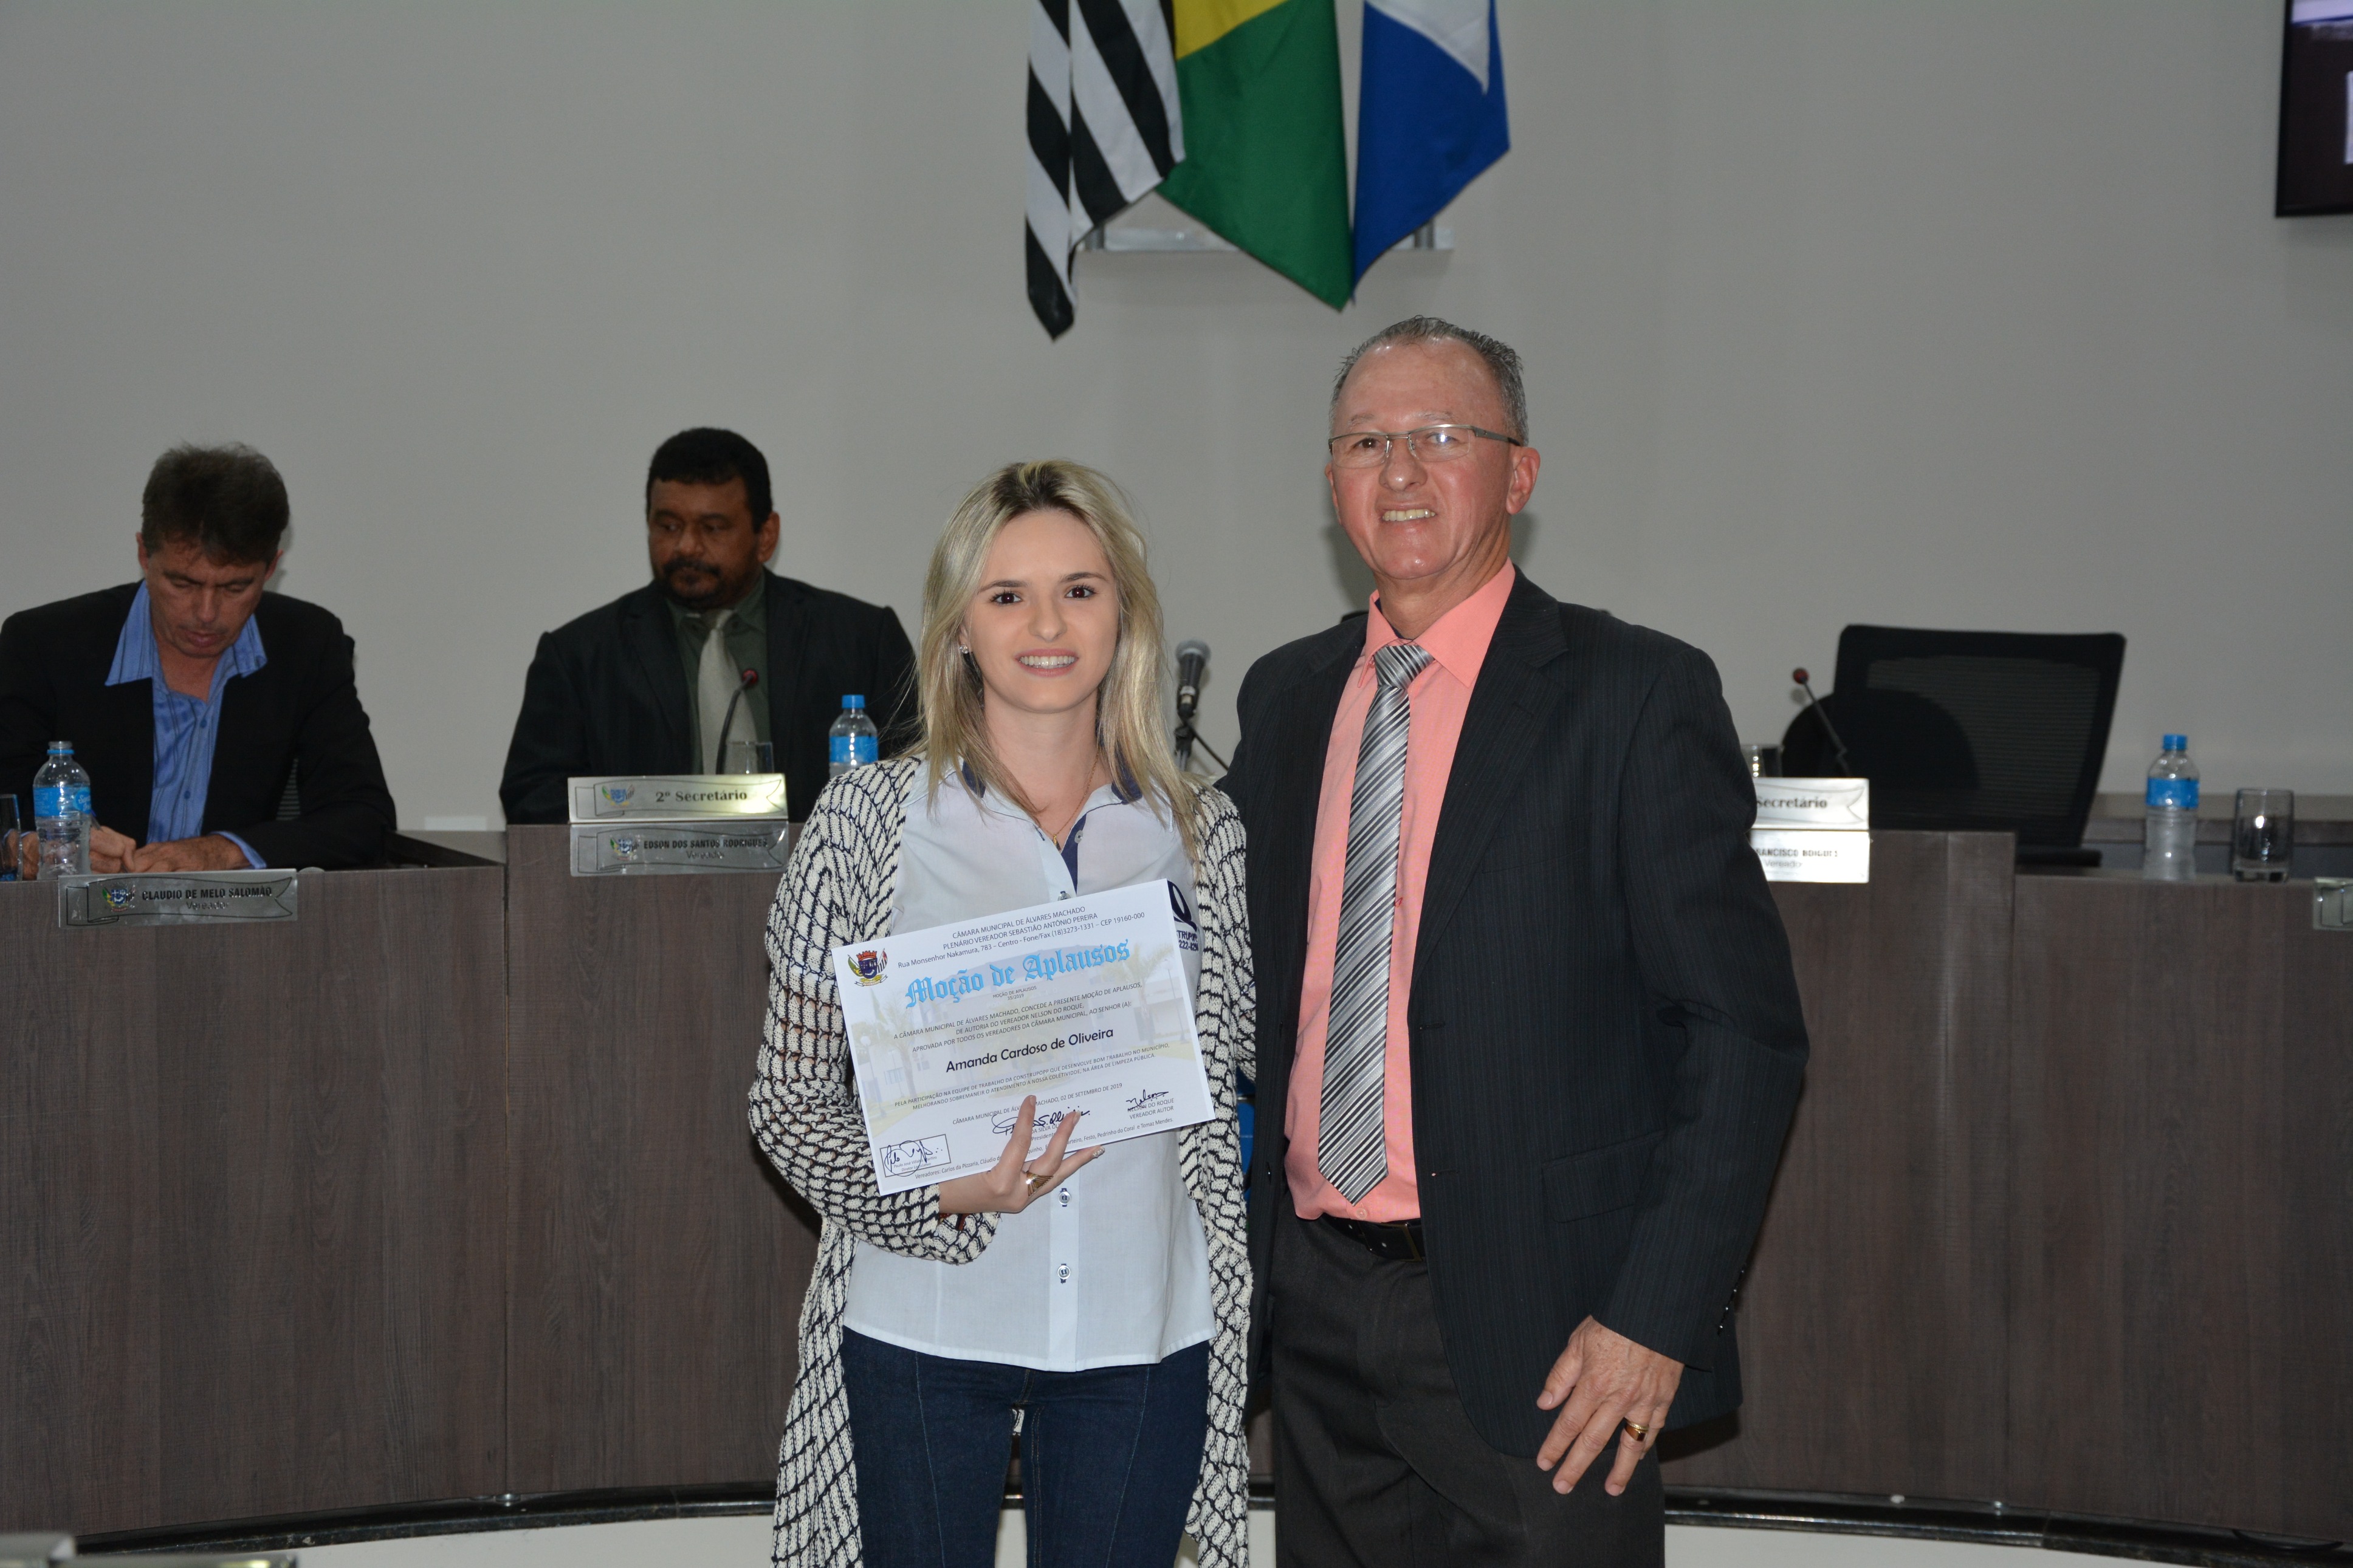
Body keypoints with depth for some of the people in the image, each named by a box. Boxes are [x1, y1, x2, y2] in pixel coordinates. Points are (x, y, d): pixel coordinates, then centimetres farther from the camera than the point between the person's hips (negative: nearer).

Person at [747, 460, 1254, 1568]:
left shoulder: (1200, 831, 4)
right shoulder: (869, 820, -3)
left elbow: (1230, 1078, 12)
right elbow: (789, 1096, -1)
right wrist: (939, 1195, -16)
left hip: (1141, 1337, 2)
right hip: (924, 1330, -2)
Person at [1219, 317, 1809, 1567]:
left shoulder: (1634, 697, -7)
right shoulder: (1284, 696, 11)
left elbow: (1744, 1032, -10)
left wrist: (1657, 1318, -16)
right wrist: (1239, 1254, 10)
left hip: (1536, 1333, -5)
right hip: (1317, 1319, 5)